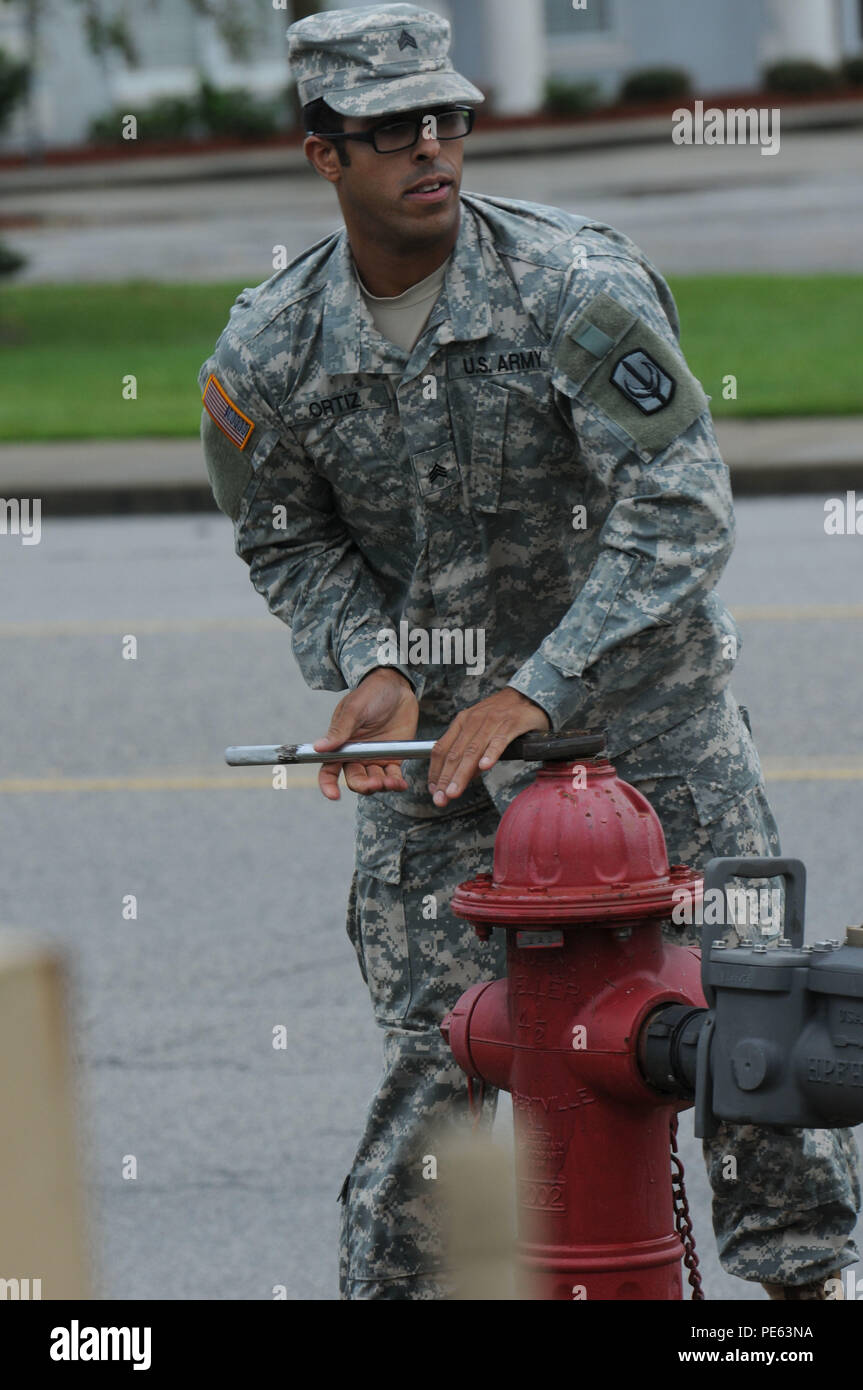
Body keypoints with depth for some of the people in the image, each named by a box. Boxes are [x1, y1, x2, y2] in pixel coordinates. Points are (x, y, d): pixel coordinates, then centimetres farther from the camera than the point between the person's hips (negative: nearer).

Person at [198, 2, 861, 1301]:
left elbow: (680, 512, -21)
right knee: (436, 1044, -4)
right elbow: (285, 541, 10)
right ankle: (392, 1282, 10)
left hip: (637, 695, -1)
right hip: (430, 713, 1)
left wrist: (531, 695, -26)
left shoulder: (578, 281, -17)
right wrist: (370, 669, -11)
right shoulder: (268, 351, -6)